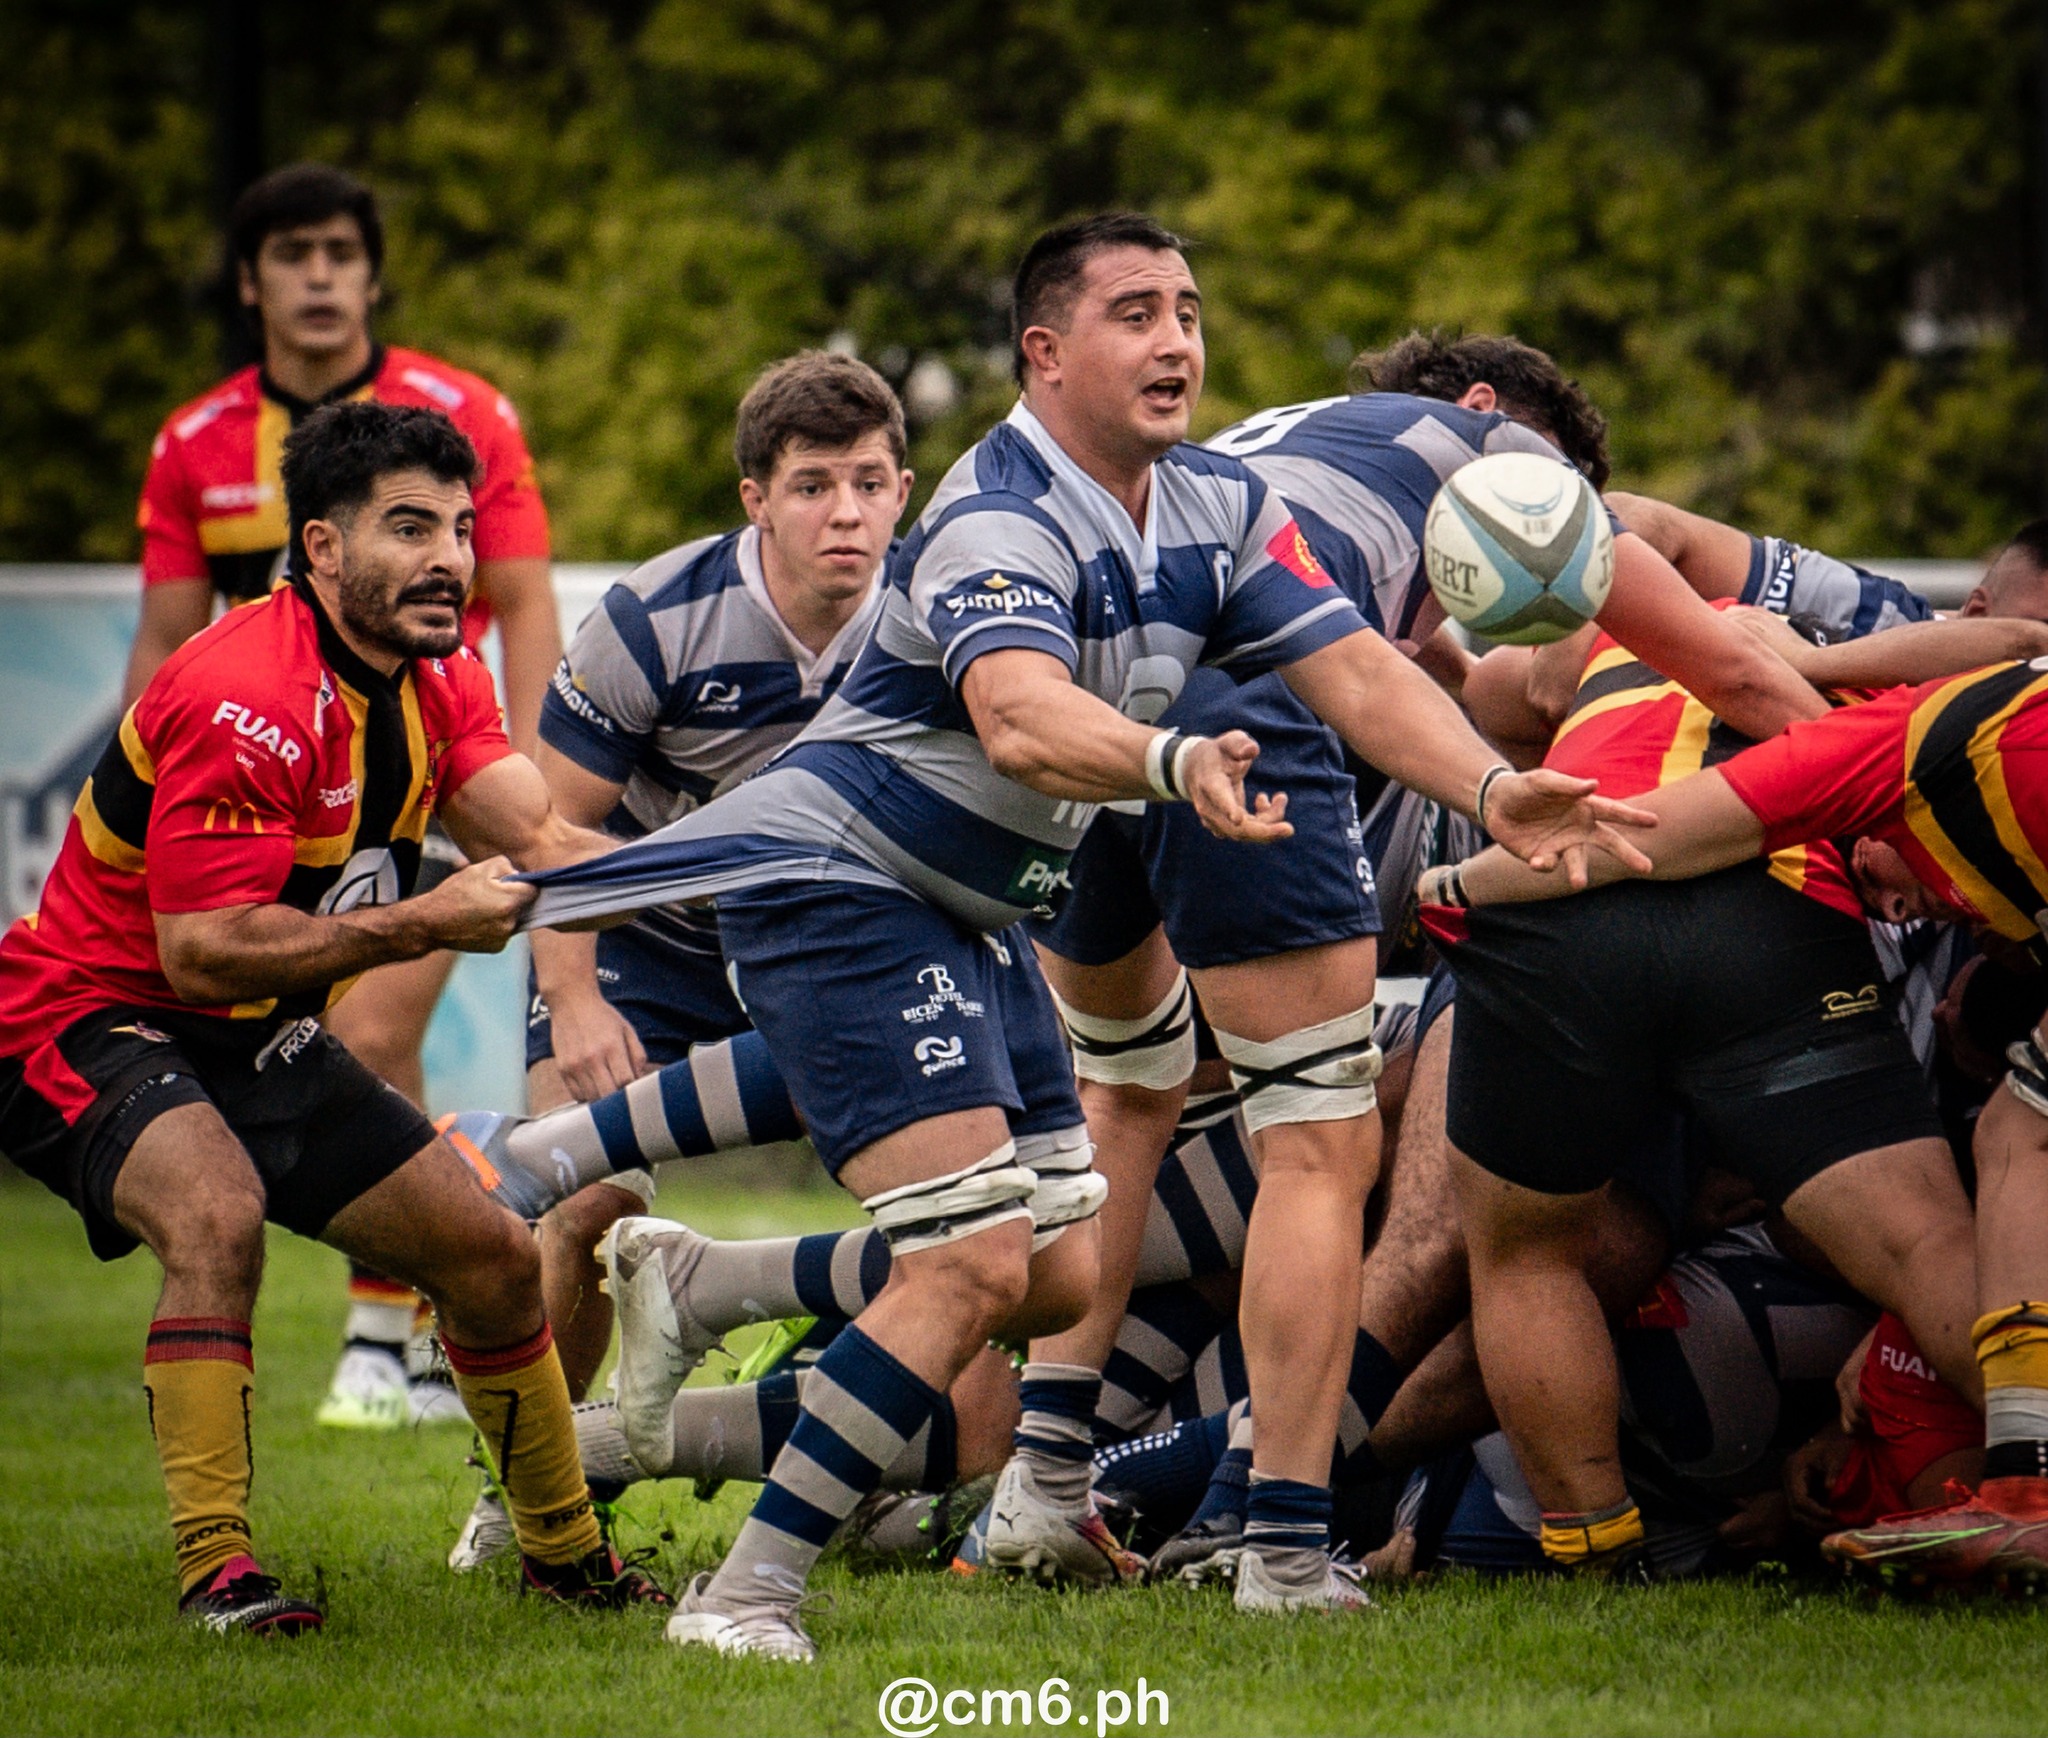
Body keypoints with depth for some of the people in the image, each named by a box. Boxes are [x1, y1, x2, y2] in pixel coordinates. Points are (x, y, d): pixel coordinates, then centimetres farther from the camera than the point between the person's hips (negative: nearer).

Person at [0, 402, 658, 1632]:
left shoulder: (440, 677, 1)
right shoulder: (247, 700, -28)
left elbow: (539, 841, -11)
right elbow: (200, 950, -31)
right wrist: (426, 924, -34)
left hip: (257, 1041, 9)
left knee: (494, 1257, 8)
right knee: (218, 1213, -38)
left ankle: (566, 1552, 28)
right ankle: (216, 1571, -36)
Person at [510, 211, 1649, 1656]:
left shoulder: (1220, 509, 3)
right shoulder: (1001, 518, -24)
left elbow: (1357, 673, -5)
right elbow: (1022, 719, -42)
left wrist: (1495, 791, -23)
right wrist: (1174, 761, -62)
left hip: (973, 919, 9)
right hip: (837, 877, -9)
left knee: (1076, 1274, 9)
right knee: (981, 1265, -20)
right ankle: (744, 1596, -15)